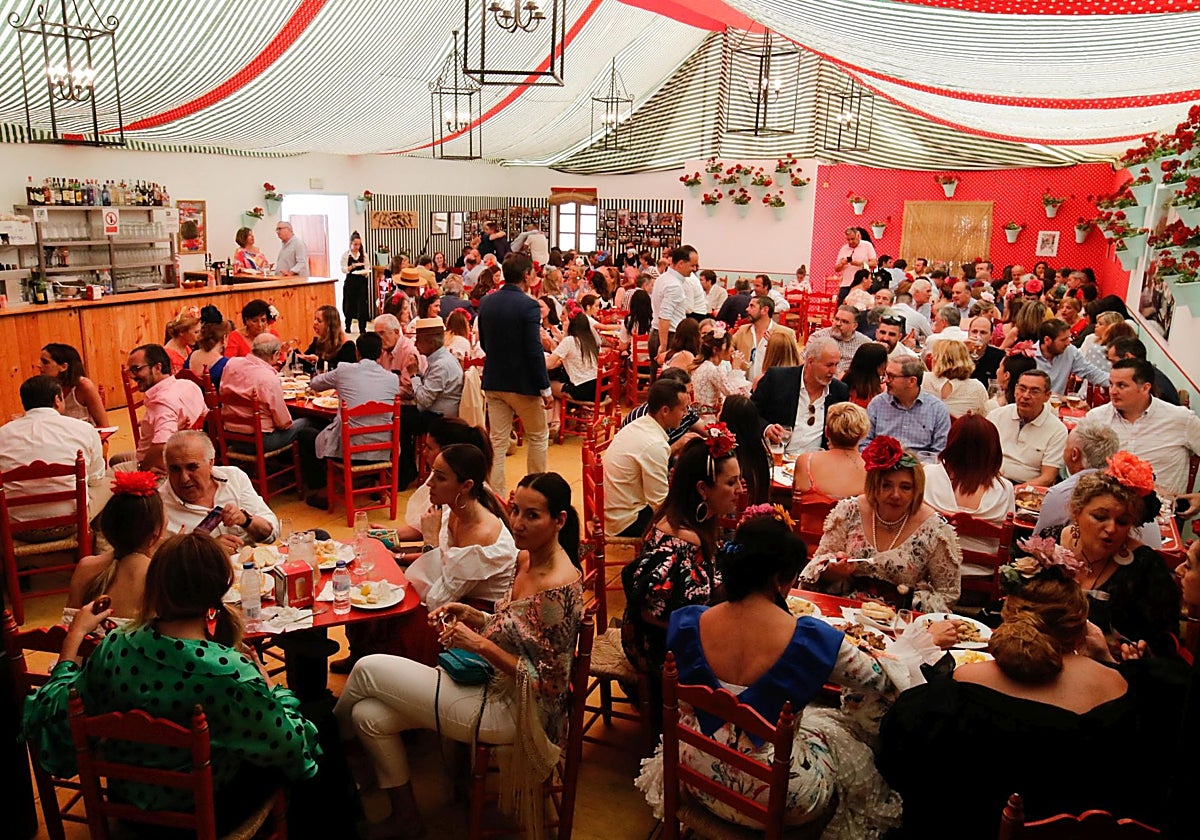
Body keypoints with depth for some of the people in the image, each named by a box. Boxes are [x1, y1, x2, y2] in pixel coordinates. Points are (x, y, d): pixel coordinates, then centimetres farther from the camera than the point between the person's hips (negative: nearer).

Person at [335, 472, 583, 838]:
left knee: (368, 669, -3)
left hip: (512, 711, -8)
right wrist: (475, 617, -2)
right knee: (369, 715, 1)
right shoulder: (525, 560, 1)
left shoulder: (560, 588, -26)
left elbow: (548, 683, -22)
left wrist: (480, 644, -25)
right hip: (495, 686, 9)